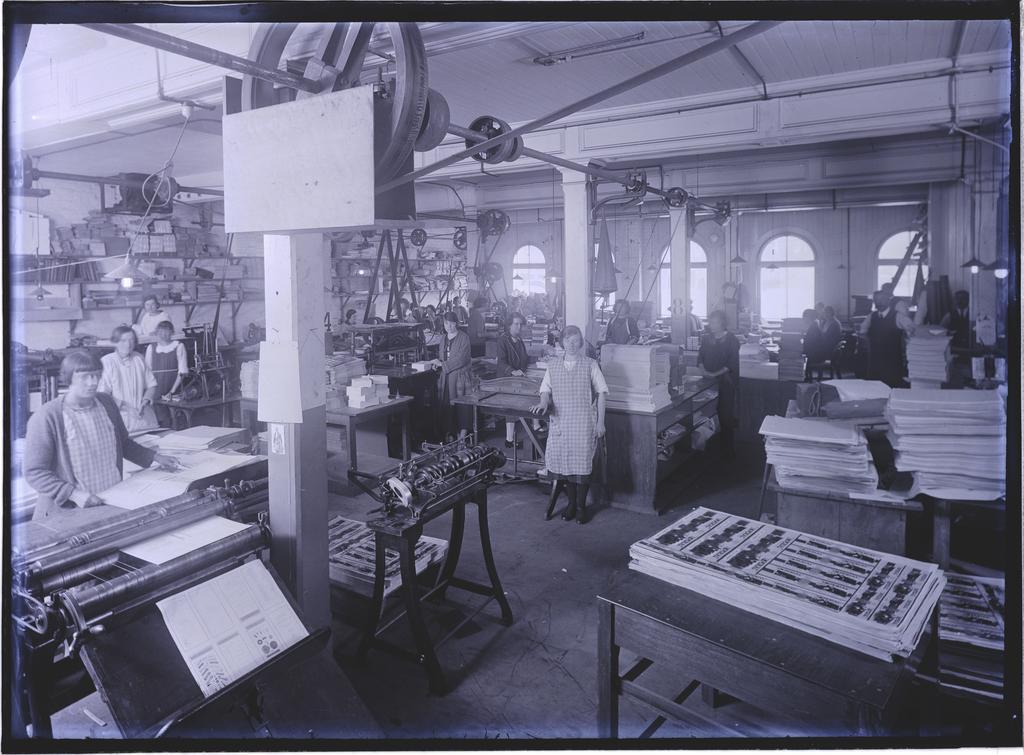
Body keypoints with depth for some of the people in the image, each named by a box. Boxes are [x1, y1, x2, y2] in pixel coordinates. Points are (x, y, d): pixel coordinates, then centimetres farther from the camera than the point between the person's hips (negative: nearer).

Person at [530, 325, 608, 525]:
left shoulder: (590, 365, 0)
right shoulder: (553, 365, 7)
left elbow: (601, 393, 0)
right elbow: (546, 389, 10)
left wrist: (600, 421, -4)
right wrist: (544, 403, -13)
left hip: (583, 422, -2)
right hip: (559, 422, 2)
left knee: (582, 463, 0)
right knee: (563, 462, 6)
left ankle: (581, 506, 17)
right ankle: (571, 503, 24)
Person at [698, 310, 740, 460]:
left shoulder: (731, 340, -3)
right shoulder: (706, 339, 13)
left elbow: (732, 364, -10)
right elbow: (700, 358, 13)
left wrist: (715, 374, -17)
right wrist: (704, 370, -5)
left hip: (725, 382, -4)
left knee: (725, 416, -5)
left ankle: (727, 450, 3)